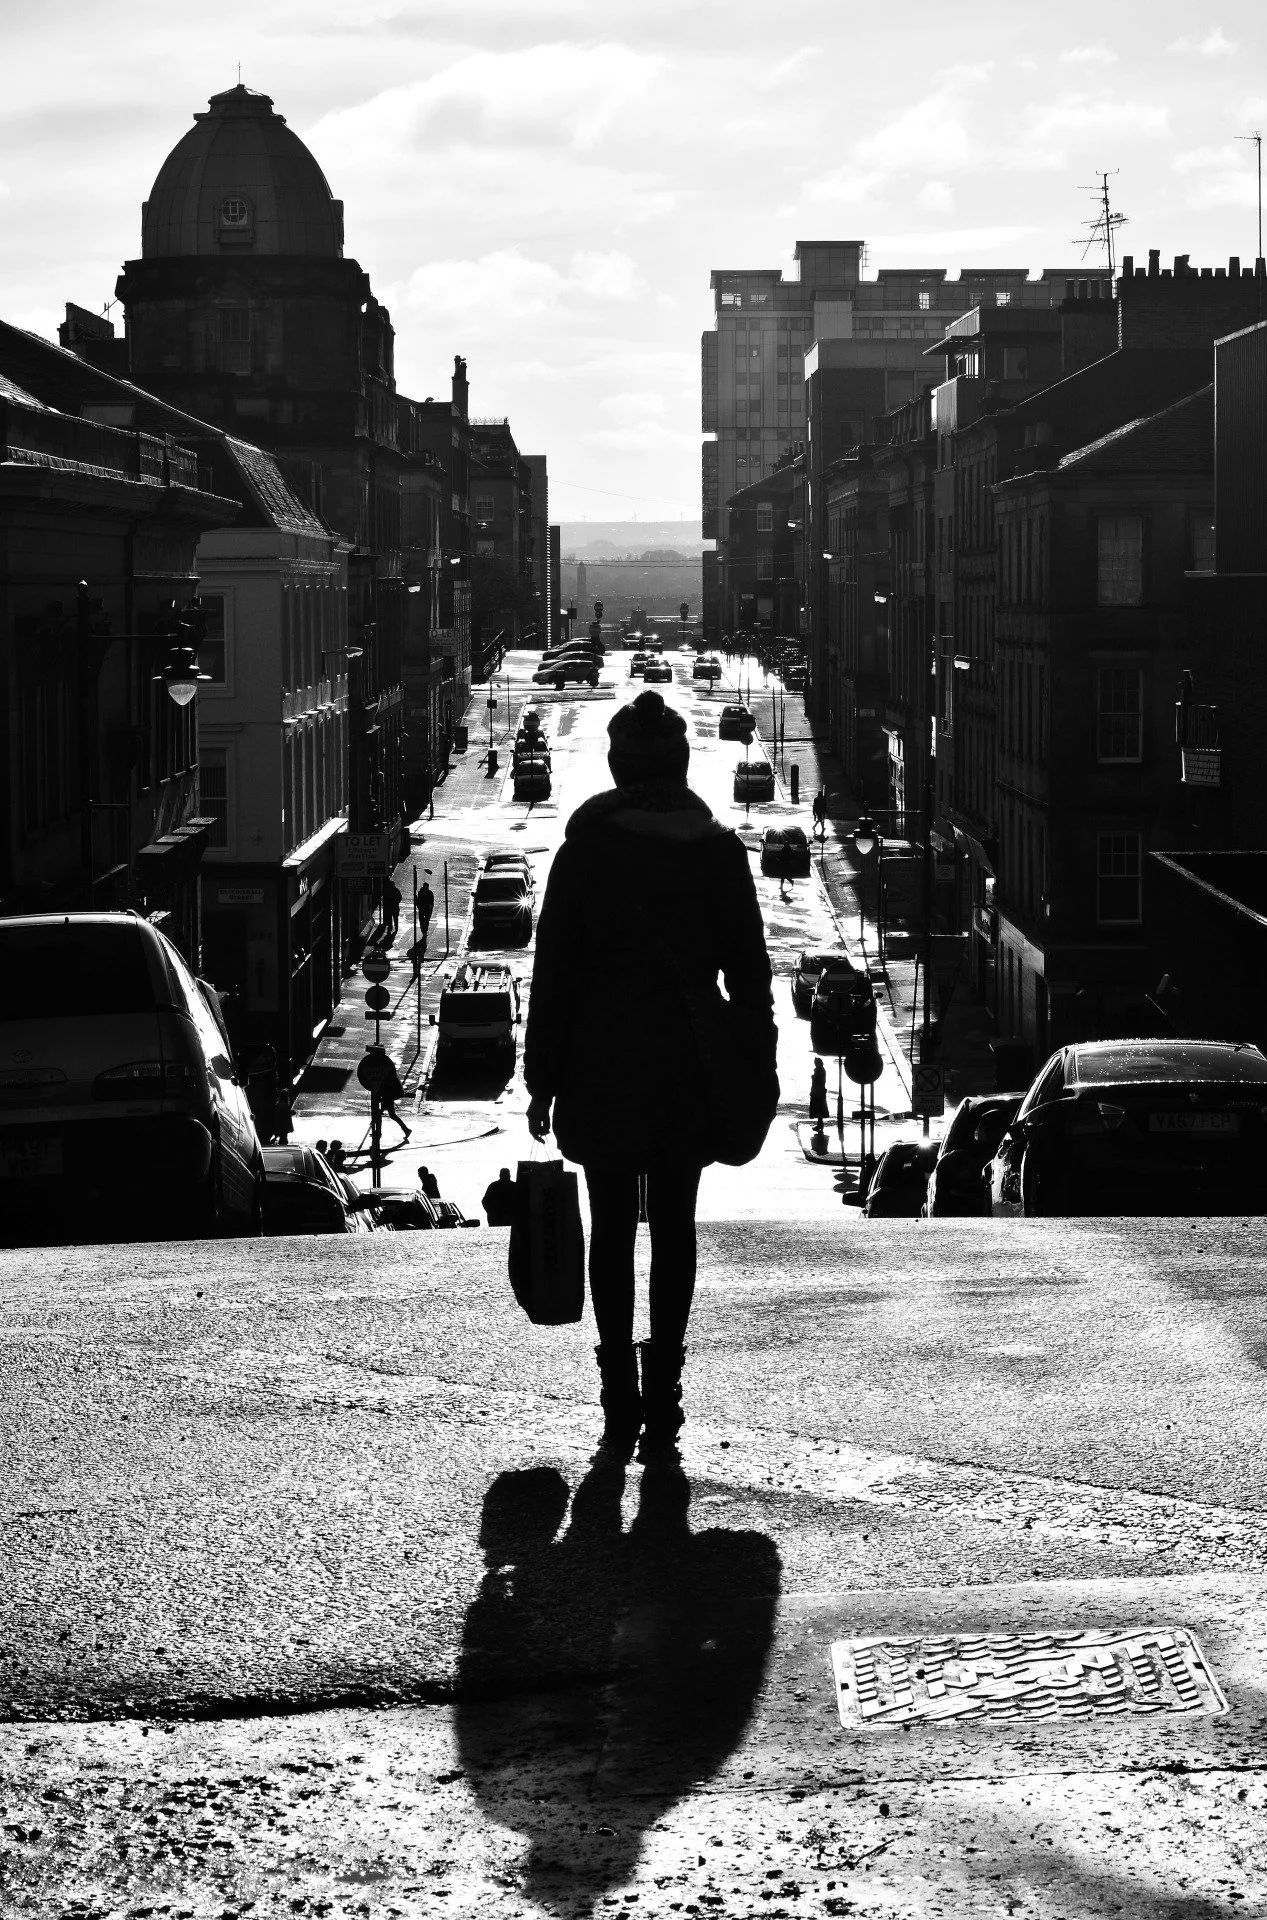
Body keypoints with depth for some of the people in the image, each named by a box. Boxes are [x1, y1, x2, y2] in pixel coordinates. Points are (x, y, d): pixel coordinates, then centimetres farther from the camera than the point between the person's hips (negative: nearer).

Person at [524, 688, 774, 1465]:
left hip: (602, 1071, -1)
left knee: (613, 1229, 8)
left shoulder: (586, 848, -6)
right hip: (689, 1073, 2)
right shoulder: (721, 850, 0)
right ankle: (662, 1409, 4)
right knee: (674, 1229, 8)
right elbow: (749, 970, 3)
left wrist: (542, 1079, 1)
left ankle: (621, 1411, 5)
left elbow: (555, 968, -5)